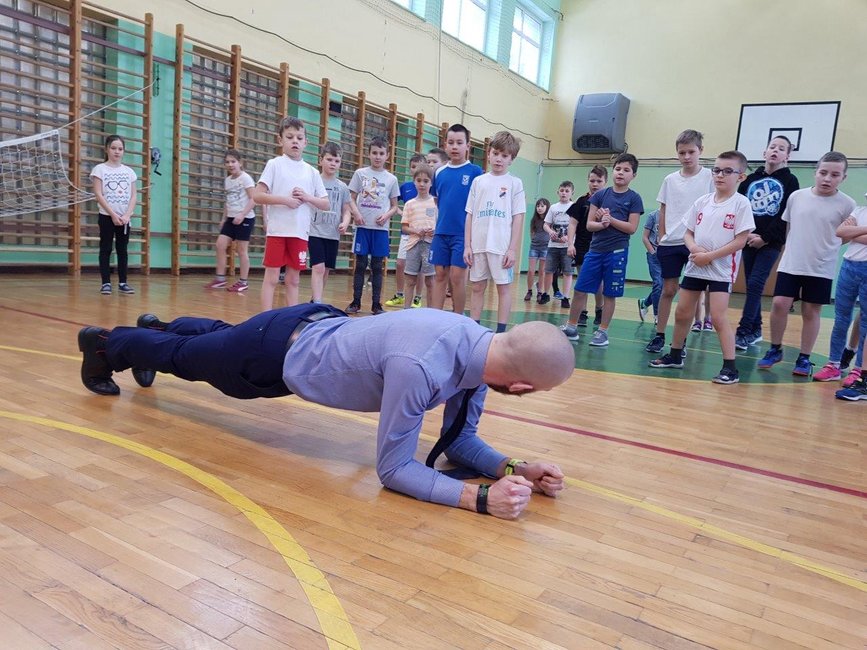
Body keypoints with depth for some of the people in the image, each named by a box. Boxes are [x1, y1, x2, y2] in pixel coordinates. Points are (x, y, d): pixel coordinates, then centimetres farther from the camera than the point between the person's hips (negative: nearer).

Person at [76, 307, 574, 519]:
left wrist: (513, 468, -23)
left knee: (214, 338, 35)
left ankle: (156, 325, 66)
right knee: (183, 357, 23)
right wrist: (482, 497, -40)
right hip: (278, 355, -6)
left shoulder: (481, 345, -18)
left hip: (319, 329, 6)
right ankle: (104, 344, 53)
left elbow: (459, 439, -7)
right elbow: (393, 468, -33)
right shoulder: (422, 367, -43)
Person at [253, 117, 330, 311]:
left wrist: (308, 197, -8)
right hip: (277, 230, -3)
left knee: (293, 279, 9)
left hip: (300, 232, 4)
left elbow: (326, 204, 10)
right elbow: (257, 195, -6)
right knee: (271, 277, -1)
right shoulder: (274, 164, 1)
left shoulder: (312, 172, 10)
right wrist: (285, 200, -15)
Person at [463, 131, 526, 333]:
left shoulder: (514, 183, 2)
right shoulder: (478, 181, 10)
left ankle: (501, 331, 8)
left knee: (503, 287, 2)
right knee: (477, 287, 8)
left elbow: (518, 218, -1)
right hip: (478, 245, 3)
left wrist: (513, 249, -8)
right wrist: (467, 246, 3)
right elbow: (470, 216, 10)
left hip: (502, 246, -3)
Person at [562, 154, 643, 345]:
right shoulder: (600, 195, 7)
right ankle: (571, 328, 15)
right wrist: (602, 223, -16)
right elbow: (589, 224, 4)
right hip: (595, 250, 3)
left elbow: (631, 228, -7)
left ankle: (602, 331, 16)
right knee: (580, 290, 3)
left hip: (617, 252, -3)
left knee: (610, 294, 4)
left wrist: (610, 219, -12)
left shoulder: (634, 198, 0)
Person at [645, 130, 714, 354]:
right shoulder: (670, 180, 8)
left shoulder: (709, 177, -1)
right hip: (670, 243, 2)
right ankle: (659, 335, 15)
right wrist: (661, 237, 7)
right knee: (668, 290, 7)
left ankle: (682, 339, 12)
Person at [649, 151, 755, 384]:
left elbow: (740, 240, -13)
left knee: (718, 316, -12)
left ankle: (730, 367, -4)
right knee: (682, 312, 12)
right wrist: (694, 249, -11)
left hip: (722, 269, -6)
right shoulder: (702, 202, 7)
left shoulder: (741, 203, -8)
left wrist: (709, 256, -17)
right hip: (695, 266, 6)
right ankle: (675, 355, 30)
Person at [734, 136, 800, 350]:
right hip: (749, 241, 4)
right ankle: (755, 330, 15)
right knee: (751, 286, 6)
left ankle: (743, 332, -14)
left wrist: (764, 238, -12)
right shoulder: (751, 179, 11)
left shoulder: (790, 181, 1)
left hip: (771, 243, -4)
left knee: (755, 284, -13)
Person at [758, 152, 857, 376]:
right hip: (790, 264, 2)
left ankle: (804, 358, 16)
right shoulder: (796, 196, 1)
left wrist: (827, 244, -4)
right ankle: (775, 349, 14)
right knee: (779, 304, -5)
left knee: (811, 311, 4)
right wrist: (795, 247, 10)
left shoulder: (846, 204, -5)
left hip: (821, 269, -1)